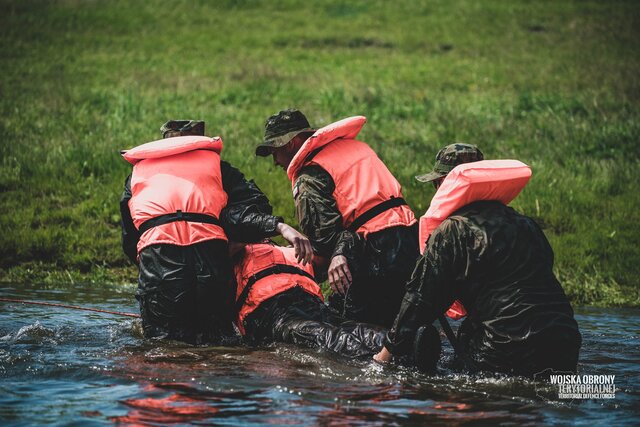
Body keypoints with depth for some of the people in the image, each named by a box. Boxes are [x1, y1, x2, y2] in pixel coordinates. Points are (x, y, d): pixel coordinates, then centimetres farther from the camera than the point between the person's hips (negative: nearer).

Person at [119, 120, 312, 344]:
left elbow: (129, 240, 29)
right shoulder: (212, 161, 28)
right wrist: (279, 226, 0)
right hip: (208, 247, 0)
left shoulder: (138, 170, 32)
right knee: (215, 339, 8)